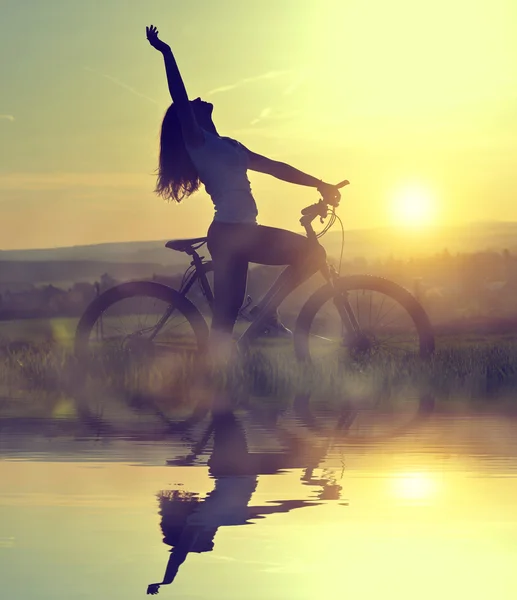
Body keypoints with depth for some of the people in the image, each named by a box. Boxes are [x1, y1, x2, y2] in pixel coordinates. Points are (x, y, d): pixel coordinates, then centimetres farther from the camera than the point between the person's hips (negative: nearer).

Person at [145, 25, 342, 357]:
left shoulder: (227, 147, 21)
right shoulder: (196, 142, -4)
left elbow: (275, 167, 21)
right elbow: (179, 99, -18)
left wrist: (320, 184, 18)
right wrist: (166, 52, -19)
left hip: (230, 234, 8)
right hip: (231, 232, -8)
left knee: (226, 317, 5)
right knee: (312, 252, -9)